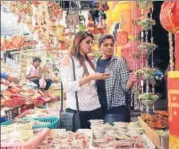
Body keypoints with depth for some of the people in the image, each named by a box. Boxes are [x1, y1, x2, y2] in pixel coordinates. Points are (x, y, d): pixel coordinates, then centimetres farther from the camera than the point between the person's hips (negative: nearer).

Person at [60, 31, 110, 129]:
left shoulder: (89, 62, 14)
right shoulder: (68, 60, -2)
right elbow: (67, 87, -13)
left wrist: (99, 78, 2)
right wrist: (90, 78, -19)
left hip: (95, 108, 5)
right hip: (76, 109, -5)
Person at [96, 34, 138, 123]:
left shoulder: (120, 62, -2)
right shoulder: (95, 63, 7)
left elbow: (125, 87, -6)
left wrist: (131, 81, -25)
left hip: (116, 109, -3)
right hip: (99, 108, 4)